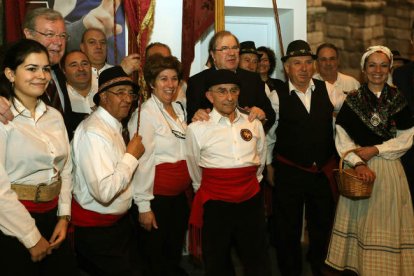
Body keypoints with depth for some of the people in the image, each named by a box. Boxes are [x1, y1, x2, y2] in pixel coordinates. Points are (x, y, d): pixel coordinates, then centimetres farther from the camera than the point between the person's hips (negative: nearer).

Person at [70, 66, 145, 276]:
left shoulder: (113, 125, 8)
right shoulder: (93, 132, -24)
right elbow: (104, 192, -32)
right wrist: (132, 155, -23)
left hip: (119, 219, 10)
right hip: (97, 228, -10)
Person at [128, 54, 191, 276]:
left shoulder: (178, 108, 9)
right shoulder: (145, 114, -14)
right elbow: (141, 162, -17)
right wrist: (144, 206, -17)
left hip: (180, 195, 7)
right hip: (157, 197, -7)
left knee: (175, 254, 21)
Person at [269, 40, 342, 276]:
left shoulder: (326, 90, 0)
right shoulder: (277, 96, -7)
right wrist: (270, 164, 3)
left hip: (324, 172, 3)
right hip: (289, 173, -3)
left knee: (323, 225, 19)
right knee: (288, 229, 12)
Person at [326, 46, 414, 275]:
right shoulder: (352, 100, 2)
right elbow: (342, 138, -3)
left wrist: (375, 149, -9)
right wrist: (358, 163, -15)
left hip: (390, 170, 1)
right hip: (360, 170, 0)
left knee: (386, 223, 5)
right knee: (360, 220, 4)